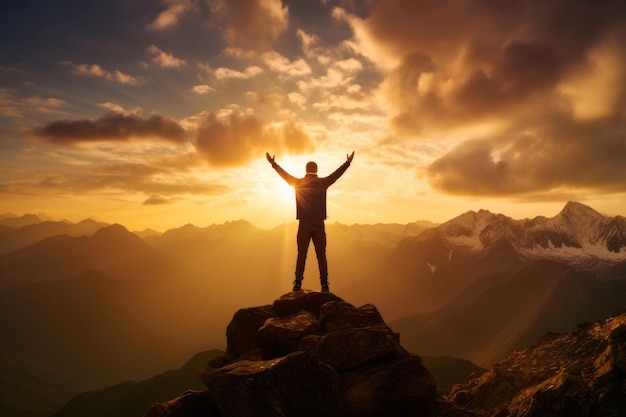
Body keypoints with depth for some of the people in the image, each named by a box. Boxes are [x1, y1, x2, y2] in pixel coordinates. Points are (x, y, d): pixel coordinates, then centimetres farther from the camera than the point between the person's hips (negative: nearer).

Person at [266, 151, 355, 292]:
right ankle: (324, 284, 0)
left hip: (304, 224, 1)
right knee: (321, 255, 2)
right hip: (318, 224, -1)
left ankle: (298, 284, 0)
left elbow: (284, 174, 18)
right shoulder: (322, 183, 1)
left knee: (301, 255, 3)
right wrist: (347, 163, 27)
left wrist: (273, 164, 33)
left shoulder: (298, 183, 4)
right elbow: (336, 174, 13)